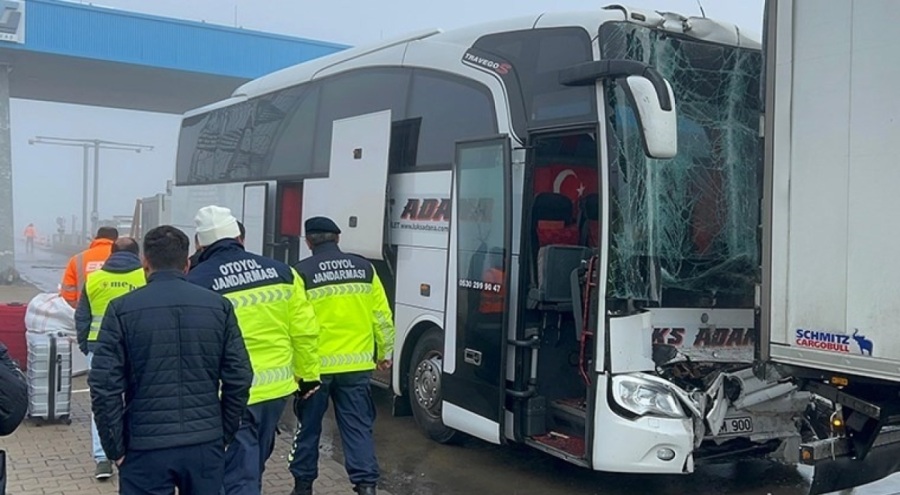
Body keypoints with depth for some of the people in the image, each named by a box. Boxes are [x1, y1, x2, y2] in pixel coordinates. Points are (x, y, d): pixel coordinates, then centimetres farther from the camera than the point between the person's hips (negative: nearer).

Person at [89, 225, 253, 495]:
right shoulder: (219, 306, 0)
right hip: (205, 444, 2)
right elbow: (239, 378, -1)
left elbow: (104, 385, -9)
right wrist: (224, 435, 9)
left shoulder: (122, 309, -5)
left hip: (146, 446, -2)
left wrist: (116, 447, 1)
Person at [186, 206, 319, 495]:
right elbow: (305, 330, 4)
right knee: (252, 465, 25)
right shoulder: (281, 272, 1)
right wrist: (308, 374, 15)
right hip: (277, 387, 5)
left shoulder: (195, 283, -11)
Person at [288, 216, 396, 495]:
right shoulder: (364, 269, 4)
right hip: (357, 364, 2)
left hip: (315, 365, -2)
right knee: (358, 427, 7)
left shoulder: (301, 273, -6)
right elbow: (382, 317, 6)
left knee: (309, 427, 14)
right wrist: (384, 353, 18)